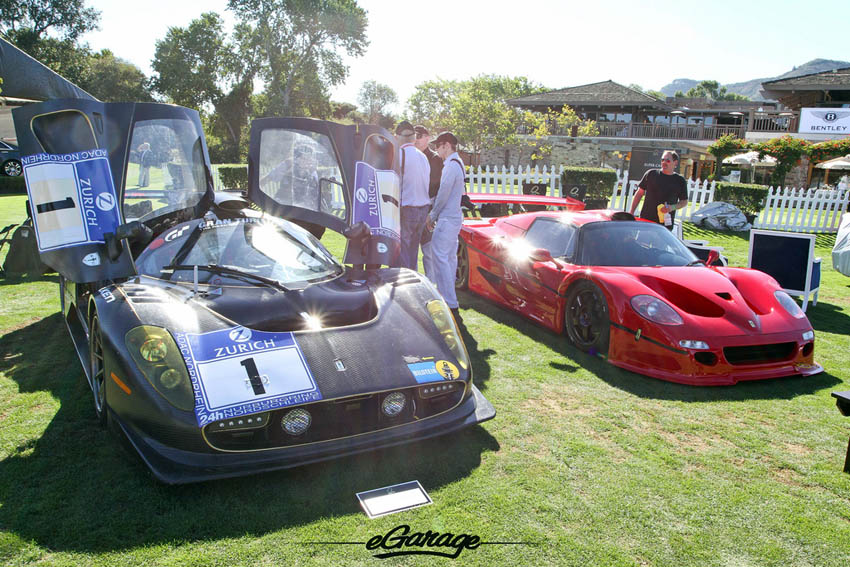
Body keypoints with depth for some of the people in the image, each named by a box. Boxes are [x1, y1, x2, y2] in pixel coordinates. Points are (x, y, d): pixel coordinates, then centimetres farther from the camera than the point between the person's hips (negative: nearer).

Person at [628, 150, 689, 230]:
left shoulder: (680, 180, 6)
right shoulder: (651, 174, 6)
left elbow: (684, 202, 10)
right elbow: (639, 193, 8)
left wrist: (672, 207, -10)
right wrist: (631, 212, 3)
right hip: (645, 220, 0)